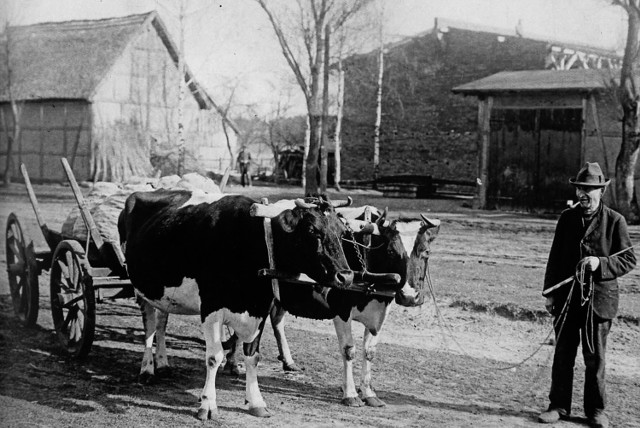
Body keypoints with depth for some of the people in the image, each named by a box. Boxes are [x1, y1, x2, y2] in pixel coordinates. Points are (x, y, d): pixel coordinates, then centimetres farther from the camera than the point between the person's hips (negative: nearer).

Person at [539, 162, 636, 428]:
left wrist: (600, 264, -18)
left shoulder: (614, 221, -3)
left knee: (595, 358, 6)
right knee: (563, 355, 8)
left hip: (599, 298, -3)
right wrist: (549, 293, 6)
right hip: (566, 297, 3)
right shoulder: (567, 218, 6)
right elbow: (555, 257, 10)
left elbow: (629, 259, -1)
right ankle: (559, 406, 19)